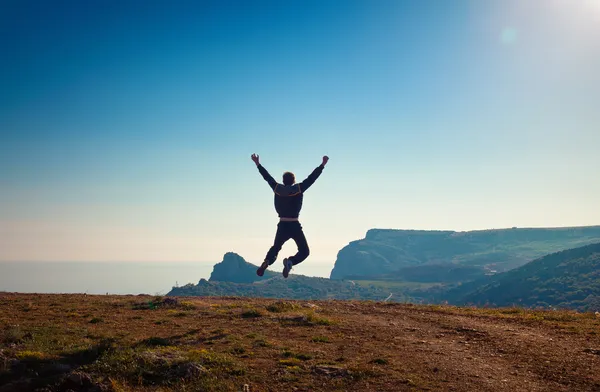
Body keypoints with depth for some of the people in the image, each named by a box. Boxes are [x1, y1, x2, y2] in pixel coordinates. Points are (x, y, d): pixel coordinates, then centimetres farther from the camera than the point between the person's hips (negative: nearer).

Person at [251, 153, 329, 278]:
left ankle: (266, 262, -7)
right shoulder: (298, 189, -7)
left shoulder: (277, 188, 0)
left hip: (282, 226, 3)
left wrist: (258, 164, 23)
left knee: (275, 248, 24)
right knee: (304, 251, 8)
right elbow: (312, 178, -5)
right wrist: (322, 165, 0)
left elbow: (267, 177, 11)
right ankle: (290, 262, -23)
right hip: (295, 226, -3)